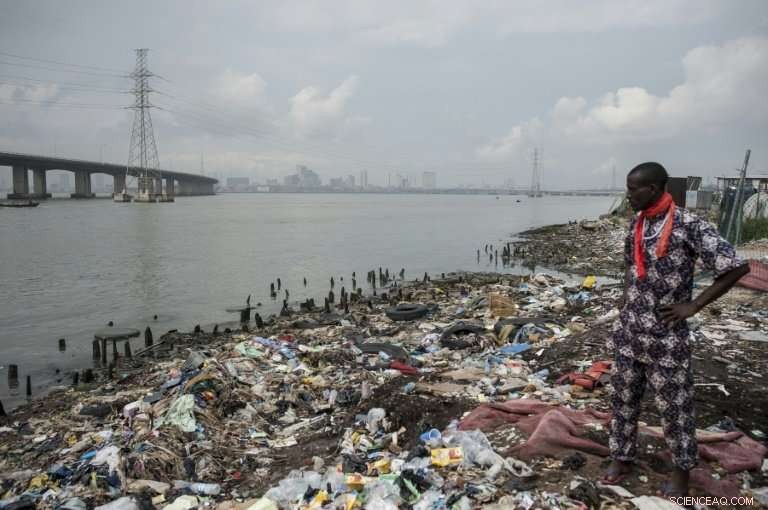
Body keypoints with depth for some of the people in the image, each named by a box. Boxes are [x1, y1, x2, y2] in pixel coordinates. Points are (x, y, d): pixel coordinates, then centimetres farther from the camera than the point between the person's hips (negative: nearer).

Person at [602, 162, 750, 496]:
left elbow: (737, 267, -16)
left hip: (666, 337, -6)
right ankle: (622, 459, 31)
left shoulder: (690, 226, -16)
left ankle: (681, 471, 28)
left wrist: (693, 306, -15)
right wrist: (627, 302, 10)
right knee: (623, 398, 14)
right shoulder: (636, 225, 5)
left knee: (673, 406, 9)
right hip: (628, 332, 6)